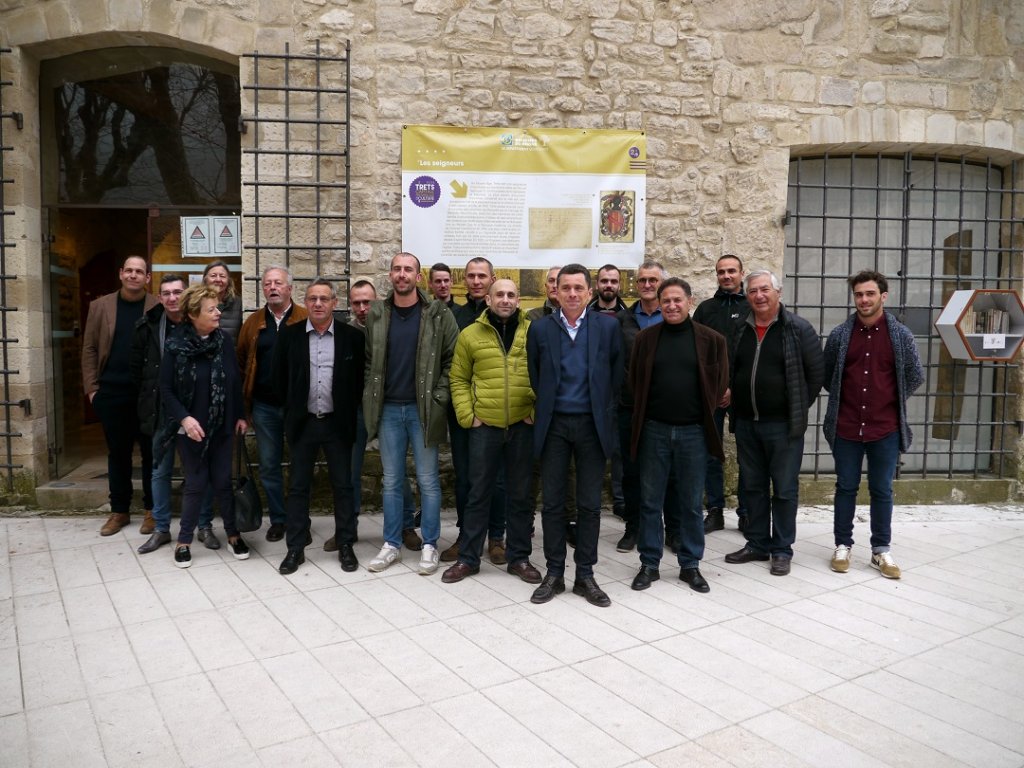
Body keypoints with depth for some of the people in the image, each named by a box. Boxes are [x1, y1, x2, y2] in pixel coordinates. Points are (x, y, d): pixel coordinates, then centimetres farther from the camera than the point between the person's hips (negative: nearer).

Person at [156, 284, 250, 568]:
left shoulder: (224, 340, -2)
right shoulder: (175, 346, -10)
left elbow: (235, 382, 6)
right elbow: (166, 389, -7)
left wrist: (240, 415, 5)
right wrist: (184, 418, -18)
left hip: (221, 427, 3)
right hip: (191, 428, -2)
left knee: (223, 481, 9)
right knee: (196, 484, 4)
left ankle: (233, 534, 24)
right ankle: (184, 541, 20)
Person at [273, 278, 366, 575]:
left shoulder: (352, 337, -3)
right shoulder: (289, 335, 0)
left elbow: (360, 379, 2)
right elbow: (279, 377, 6)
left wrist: (348, 411, 2)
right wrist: (292, 408, 6)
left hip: (338, 423, -1)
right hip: (302, 423, 1)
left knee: (343, 486, 7)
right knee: (298, 486, 8)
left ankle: (345, 545, 19)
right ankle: (296, 548, 18)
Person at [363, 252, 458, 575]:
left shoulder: (439, 314, -4)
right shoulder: (376, 314, 5)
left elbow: (452, 358, -4)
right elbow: (368, 360, 10)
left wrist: (439, 397, -9)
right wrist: (371, 399, 3)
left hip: (423, 409, -3)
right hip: (388, 409, 3)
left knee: (428, 481, 5)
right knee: (391, 481, 11)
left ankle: (429, 545, 17)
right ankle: (391, 545, 22)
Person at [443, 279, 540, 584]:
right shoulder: (470, 334, 2)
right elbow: (458, 379, 6)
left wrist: (538, 411, -2)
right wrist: (467, 416, -3)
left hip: (523, 425, 1)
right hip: (484, 425, 0)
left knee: (520, 494, 10)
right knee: (479, 493, 8)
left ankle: (519, 557, 23)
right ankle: (468, 558, 19)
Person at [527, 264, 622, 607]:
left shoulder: (608, 326, 0)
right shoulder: (540, 328, 1)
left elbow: (617, 373, 5)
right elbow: (534, 375, 9)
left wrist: (606, 411, 6)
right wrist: (545, 407, 10)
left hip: (592, 424, 0)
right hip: (553, 424, 1)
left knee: (589, 503, 6)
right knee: (552, 502, 6)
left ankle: (585, 575, 18)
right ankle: (554, 573, 19)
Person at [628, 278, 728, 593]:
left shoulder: (711, 339, 0)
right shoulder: (646, 338, 2)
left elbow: (719, 383, 5)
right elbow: (635, 381, 8)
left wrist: (704, 414, 3)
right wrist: (644, 416, 4)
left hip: (694, 431, 0)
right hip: (654, 430, 1)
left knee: (692, 504, 9)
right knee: (650, 502, 8)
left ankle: (690, 565, 23)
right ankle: (649, 564, 21)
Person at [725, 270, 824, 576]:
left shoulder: (798, 329, -5)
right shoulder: (739, 331, 7)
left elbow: (816, 373, -2)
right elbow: (729, 372, 17)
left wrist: (799, 408, -1)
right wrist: (734, 407, 10)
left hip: (783, 424, -4)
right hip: (746, 423, 5)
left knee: (784, 489, 4)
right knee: (752, 487, 13)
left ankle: (782, 550, 17)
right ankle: (757, 543, 26)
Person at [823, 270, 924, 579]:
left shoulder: (901, 335, -3)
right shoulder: (840, 334, -2)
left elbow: (916, 376, 8)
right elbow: (826, 375, 10)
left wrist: (891, 401, 9)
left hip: (885, 429, 0)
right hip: (846, 428, 0)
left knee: (882, 491, 9)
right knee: (846, 488, 10)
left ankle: (881, 550, 21)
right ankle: (843, 545, 21)